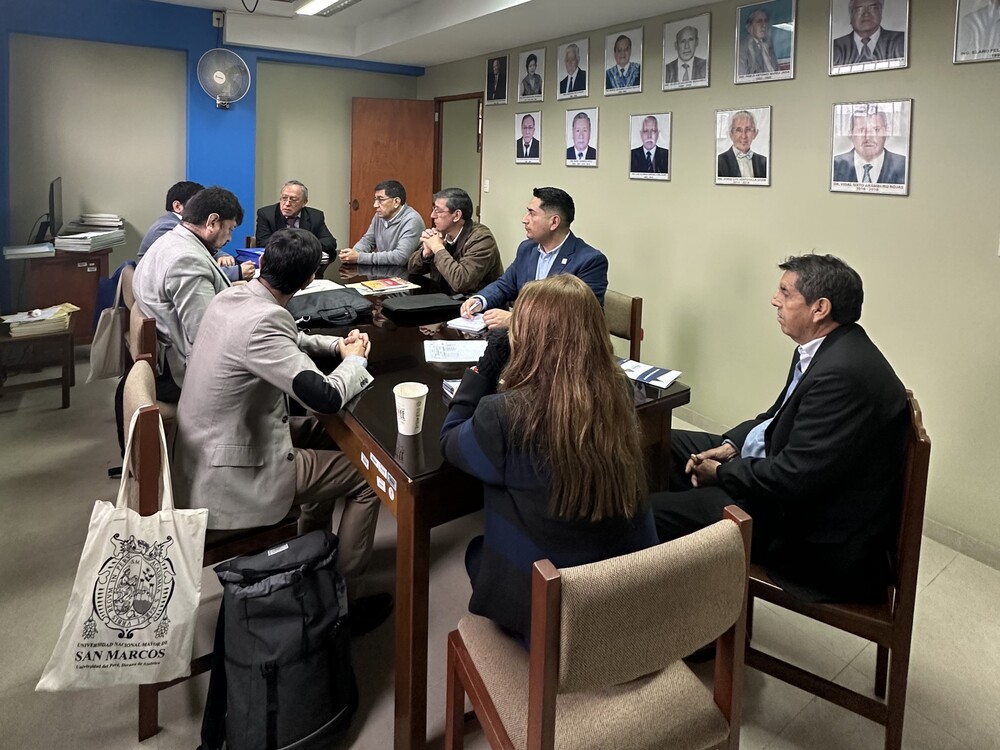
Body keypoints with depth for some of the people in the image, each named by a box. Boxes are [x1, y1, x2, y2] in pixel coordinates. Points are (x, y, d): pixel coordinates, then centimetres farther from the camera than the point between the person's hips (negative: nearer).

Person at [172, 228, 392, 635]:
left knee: (327, 433, 24)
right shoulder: (261, 321, -28)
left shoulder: (229, 297, 0)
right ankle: (344, 600, 12)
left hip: (207, 446, 9)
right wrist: (354, 359, -8)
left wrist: (336, 344, 8)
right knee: (367, 476, 0)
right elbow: (327, 398, -28)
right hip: (230, 476, -9)